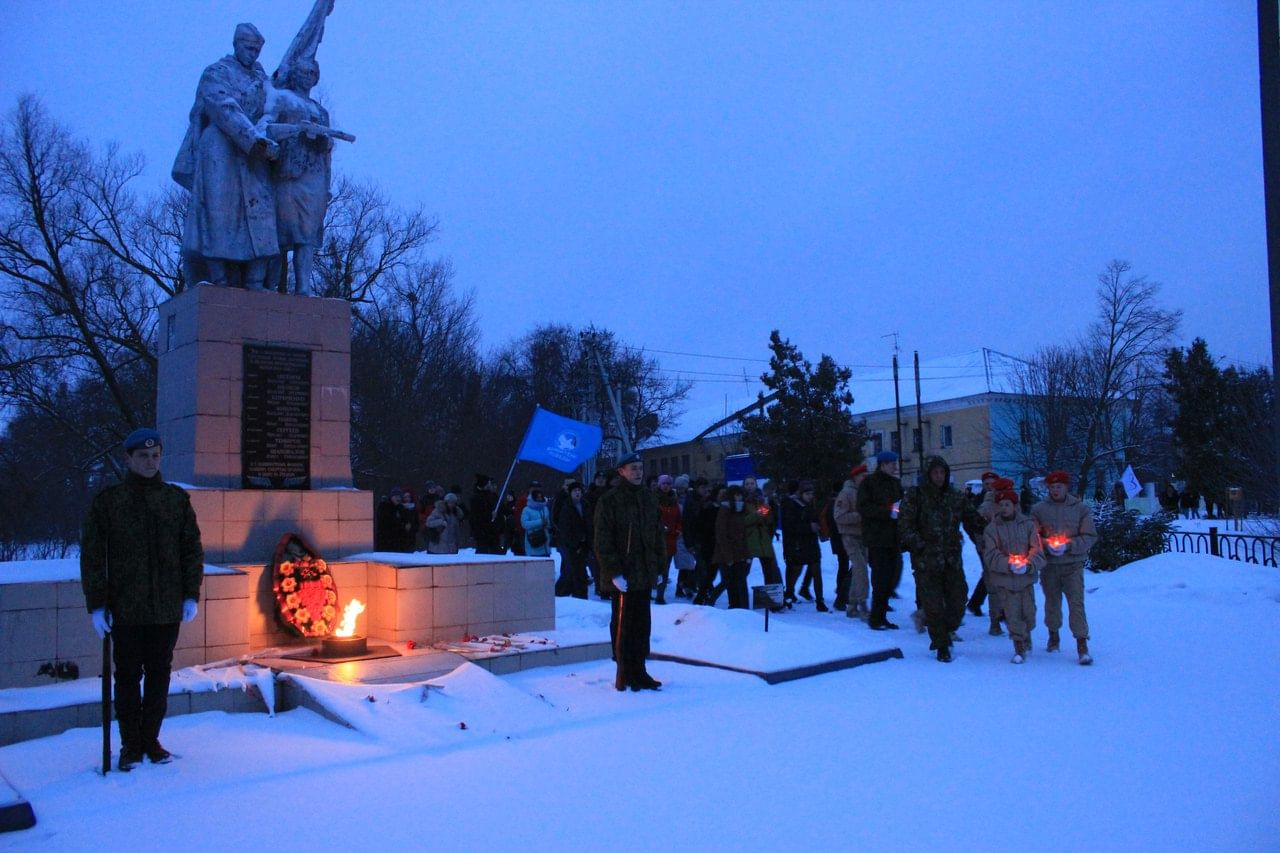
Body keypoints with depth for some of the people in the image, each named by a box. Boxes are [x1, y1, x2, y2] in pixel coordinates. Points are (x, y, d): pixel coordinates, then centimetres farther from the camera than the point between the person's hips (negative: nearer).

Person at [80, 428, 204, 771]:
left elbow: (192, 549, 9)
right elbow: (91, 555, 0)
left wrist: (191, 595, 3)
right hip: (126, 610, -2)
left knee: (159, 674, 10)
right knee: (128, 676, 6)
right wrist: (96, 604, -5)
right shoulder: (108, 500, 0)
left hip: (167, 608, 2)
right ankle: (131, 745, 18)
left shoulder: (176, 499, 6)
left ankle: (151, 740, 23)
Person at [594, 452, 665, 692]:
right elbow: (603, 541, -12)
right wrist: (614, 572, -17)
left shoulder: (649, 499, 12)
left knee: (642, 624, 12)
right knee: (623, 624, 2)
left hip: (644, 574, 6)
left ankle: (638, 672, 22)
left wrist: (659, 566, 11)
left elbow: (658, 535, 17)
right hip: (623, 575, -6)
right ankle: (624, 675, 11)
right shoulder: (609, 501, -8)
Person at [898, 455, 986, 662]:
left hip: (952, 560, 4)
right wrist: (920, 545, -15)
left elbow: (973, 521, 14)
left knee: (958, 601, 5)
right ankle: (942, 647, 13)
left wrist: (982, 542, -2)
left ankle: (945, 633, 31)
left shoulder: (957, 497, 10)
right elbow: (904, 525, -6)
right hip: (926, 560, -3)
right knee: (933, 605, -1)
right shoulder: (914, 496, -2)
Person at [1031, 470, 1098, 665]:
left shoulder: (1080, 508, 0)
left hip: (1073, 565, -2)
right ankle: (1053, 636, 34)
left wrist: (1069, 545, -16)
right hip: (1049, 565, 2)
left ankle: (1082, 645, -7)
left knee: (1076, 603, -10)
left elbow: (1090, 537, -2)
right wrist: (1046, 545, -16)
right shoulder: (1038, 509, 2)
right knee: (1052, 602, 14)